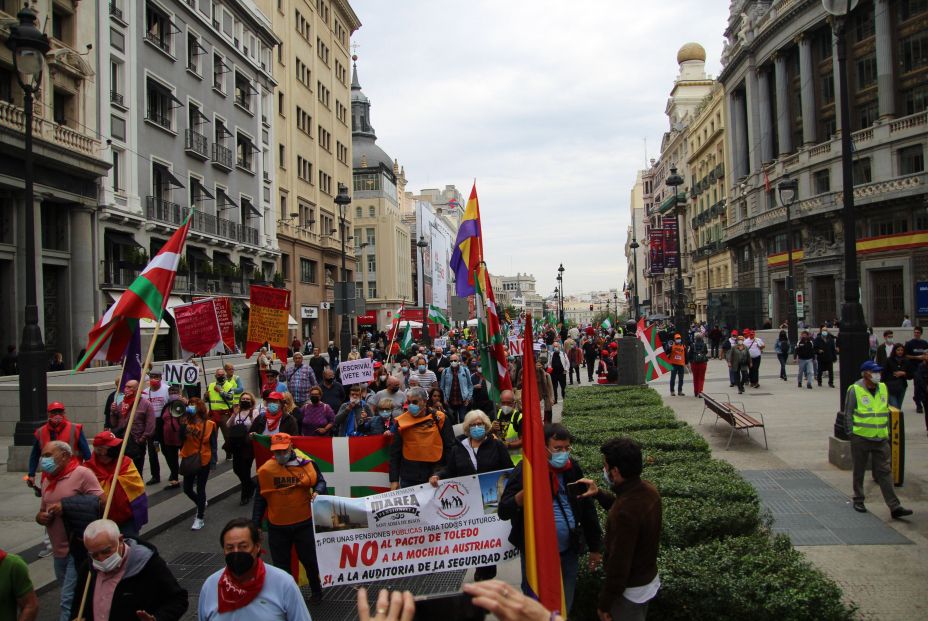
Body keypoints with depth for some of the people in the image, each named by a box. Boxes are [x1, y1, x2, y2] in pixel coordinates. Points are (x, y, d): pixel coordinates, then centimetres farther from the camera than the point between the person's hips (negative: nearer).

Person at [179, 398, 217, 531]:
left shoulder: (210, 424, -7)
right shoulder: (187, 422, -1)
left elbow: (213, 443, -2)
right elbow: (181, 436, -18)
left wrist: (213, 459, -5)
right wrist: (183, 421, -24)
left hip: (203, 460, -3)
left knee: (200, 489, 5)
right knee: (187, 489, 11)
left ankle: (200, 518, 18)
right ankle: (201, 504, 40)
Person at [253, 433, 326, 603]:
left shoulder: (307, 464, -9)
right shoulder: (265, 470, -6)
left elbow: (320, 481, 2)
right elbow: (260, 499, 1)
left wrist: (317, 491, -20)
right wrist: (256, 524, 1)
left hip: (304, 523, -1)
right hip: (277, 526, 1)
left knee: (309, 559, 12)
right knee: (280, 563, 13)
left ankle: (316, 591, 34)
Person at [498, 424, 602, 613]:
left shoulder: (573, 468, -2)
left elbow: (587, 508, 8)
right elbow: (503, 511, -18)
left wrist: (595, 547, 9)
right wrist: (526, 491, -36)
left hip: (569, 551, 4)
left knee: (565, 606, 19)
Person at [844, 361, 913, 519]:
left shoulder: (883, 388, 8)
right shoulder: (855, 390, -9)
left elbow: (886, 412, 17)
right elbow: (848, 414, -6)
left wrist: (887, 432, 14)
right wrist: (851, 433, -8)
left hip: (881, 439, 4)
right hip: (860, 438, -4)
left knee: (885, 472, 1)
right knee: (859, 471, 9)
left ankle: (894, 507, 0)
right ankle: (858, 501, 23)